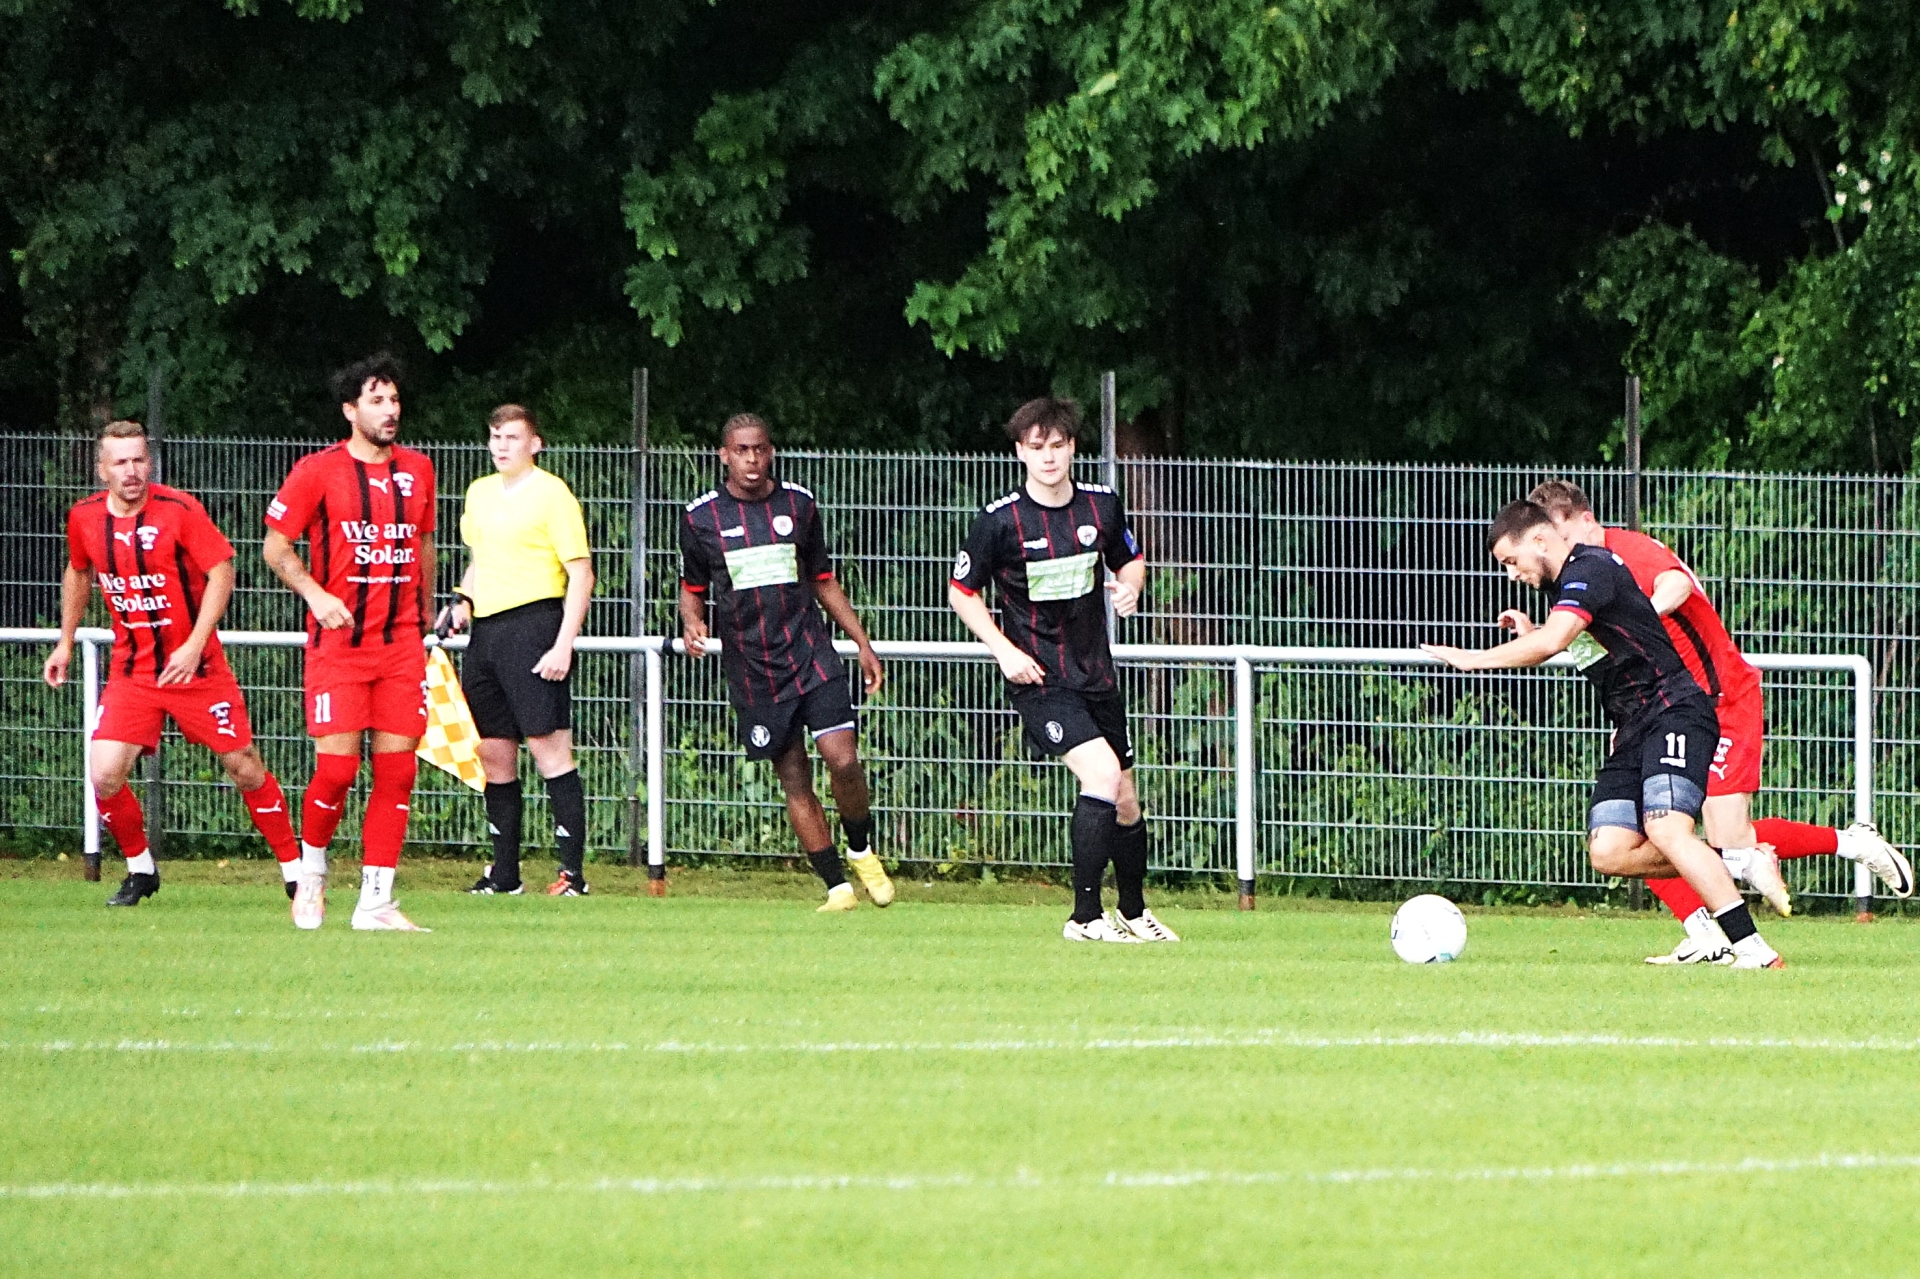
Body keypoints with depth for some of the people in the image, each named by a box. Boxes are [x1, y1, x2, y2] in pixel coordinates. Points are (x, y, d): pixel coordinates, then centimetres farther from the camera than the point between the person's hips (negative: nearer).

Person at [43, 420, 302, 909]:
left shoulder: (179, 510, -15)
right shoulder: (84, 518, -2)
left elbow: (221, 571, -13)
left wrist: (194, 645, -21)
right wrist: (65, 643, 19)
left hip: (195, 664, -3)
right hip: (130, 673, 3)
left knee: (243, 766, 1)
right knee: (104, 776, -11)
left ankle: (295, 869, 16)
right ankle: (140, 869, 12)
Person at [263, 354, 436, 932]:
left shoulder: (416, 470, 11)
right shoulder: (318, 471, -3)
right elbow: (276, 545, 1)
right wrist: (315, 595, -13)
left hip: (402, 641, 4)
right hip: (339, 641, -4)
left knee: (396, 770, -2)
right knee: (337, 769, -9)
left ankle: (375, 901, 2)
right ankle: (312, 872, 17)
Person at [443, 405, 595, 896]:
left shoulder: (551, 493, -6)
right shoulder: (480, 493, 16)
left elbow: (581, 575, -9)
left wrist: (563, 645, -17)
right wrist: (464, 601, 9)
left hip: (533, 622, -8)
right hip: (486, 630, 8)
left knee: (548, 745, -10)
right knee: (493, 753, 9)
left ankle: (573, 870, -10)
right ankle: (504, 871, 16)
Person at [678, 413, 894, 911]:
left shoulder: (799, 505, 8)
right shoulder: (701, 517, 3)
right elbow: (693, 588, 13)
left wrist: (863, 644, 16)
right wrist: (692, 623, -9)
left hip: (811, 653, 0)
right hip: (751, 669, 0)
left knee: (844, 760, -14)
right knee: (794, 779, -1)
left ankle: (861, 851, 12)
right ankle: (835, 886, 6)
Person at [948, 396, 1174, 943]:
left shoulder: (1101, 505, 1)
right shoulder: (1001, 520, -11)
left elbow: (1130, 561, 19)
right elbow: (962, 592, 0)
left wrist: (1129, 586, -5)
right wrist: (1004, 649, -11)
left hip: (1096, 672, 5)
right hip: (1039, 679, -5)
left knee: (1126, 799, 12)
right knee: (1101, 773, -24)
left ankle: (1134, 913, 34)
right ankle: (1086, 917, -17)